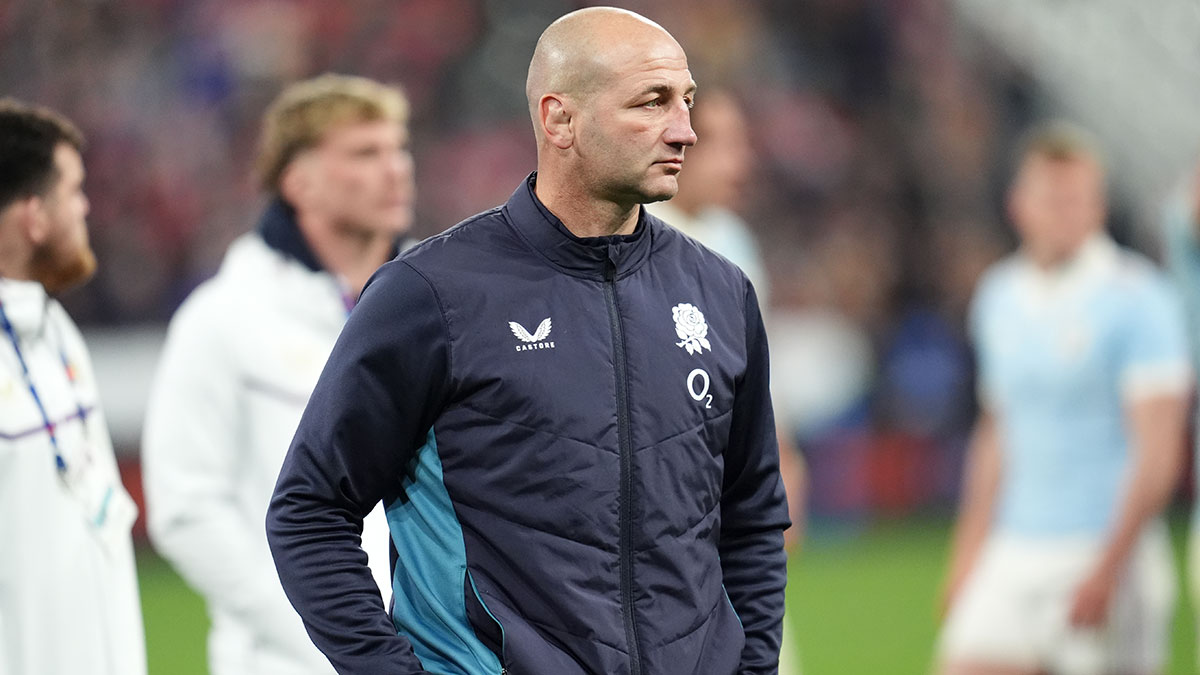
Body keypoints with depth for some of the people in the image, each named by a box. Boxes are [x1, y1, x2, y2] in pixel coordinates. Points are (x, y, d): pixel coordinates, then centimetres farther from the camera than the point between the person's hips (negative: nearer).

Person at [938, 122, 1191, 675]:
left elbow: (1158, 454, -13)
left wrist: (1107, 569, -18)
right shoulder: (998, 297, 12)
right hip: (1012, 558, 6)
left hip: (1109, 553, -5)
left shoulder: (1137, 299, -8)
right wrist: (967, 553, 20)